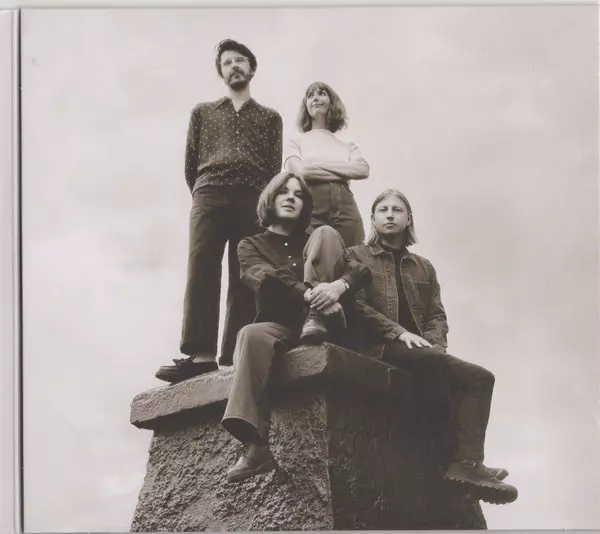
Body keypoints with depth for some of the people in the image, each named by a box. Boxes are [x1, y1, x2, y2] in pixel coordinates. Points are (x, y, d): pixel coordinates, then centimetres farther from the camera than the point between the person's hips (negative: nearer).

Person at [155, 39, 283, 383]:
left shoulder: (270, 118, 23)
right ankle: (201, 354, -31)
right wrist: (202, 195, 10)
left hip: (252, 200, 0)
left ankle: (234, 358, -19)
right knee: (202, 267, -19)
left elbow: (275, 168, 11)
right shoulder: (203, 112, 25)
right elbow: (190, 163, 20)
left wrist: (263, 203, -2)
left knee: (246, 277, -11)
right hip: (210, 195, 0)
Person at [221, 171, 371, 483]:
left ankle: (318, 320, -28)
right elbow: (266, 279, -9)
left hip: (319, 327, 1)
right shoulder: (251, 246, 15)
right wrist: (308, 293, -30)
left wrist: (339, 286, -23)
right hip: (280, 326, -1)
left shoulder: (316, 242, 21)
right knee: (252, 335, -40)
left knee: (327, 233, -8)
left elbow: (362, 272, 4)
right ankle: (256, 447, -53)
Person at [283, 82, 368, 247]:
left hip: (346, 210, 2)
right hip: (309, 211, -2)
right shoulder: (296, 144, 17)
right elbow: (300, 171, -4)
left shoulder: (348, 147, 23)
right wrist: (345, 173, 0)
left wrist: (321, 163, -3)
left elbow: (363, 170, 2)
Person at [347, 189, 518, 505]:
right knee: (435, 361, -34)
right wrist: (400, 333, -16)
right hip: (378, 349, -5)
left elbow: (437, 316, 18)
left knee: (480, 378, -21)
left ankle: (466, 463, -36)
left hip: (420, 351, 5)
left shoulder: (424, 267, 27)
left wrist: (433, 343, -6)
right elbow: (356, 306, -3)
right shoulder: (356, 257, 12)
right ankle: (448, 457, -33)